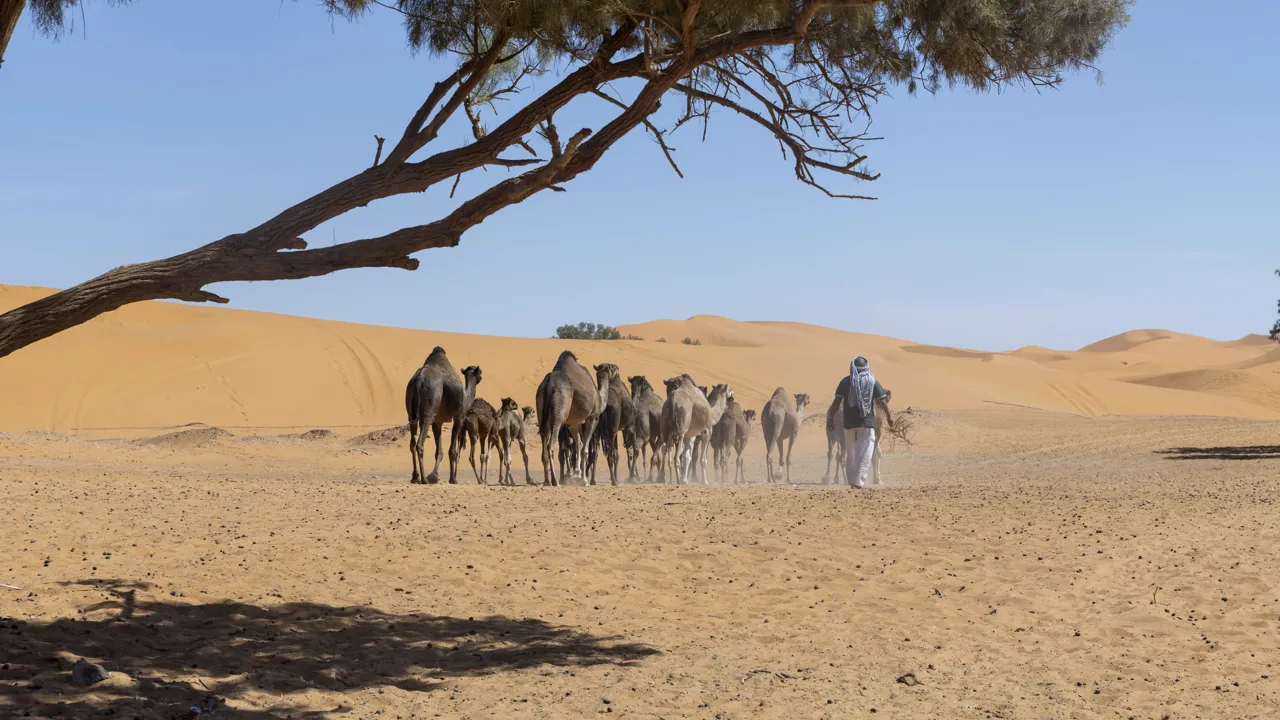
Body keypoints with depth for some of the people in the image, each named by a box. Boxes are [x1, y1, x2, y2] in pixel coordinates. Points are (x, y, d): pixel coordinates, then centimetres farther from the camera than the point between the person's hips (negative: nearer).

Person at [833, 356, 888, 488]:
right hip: (867, 423, -1)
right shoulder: (872, 382, 1)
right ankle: (859, 481, -8)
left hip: (849, 423, 1)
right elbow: (882, 401, 2)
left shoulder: (846, 381, 1)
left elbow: (837, 401, -3)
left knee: (850, 452, 12)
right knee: (865, 453, 1)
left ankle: (851, 480, 14)